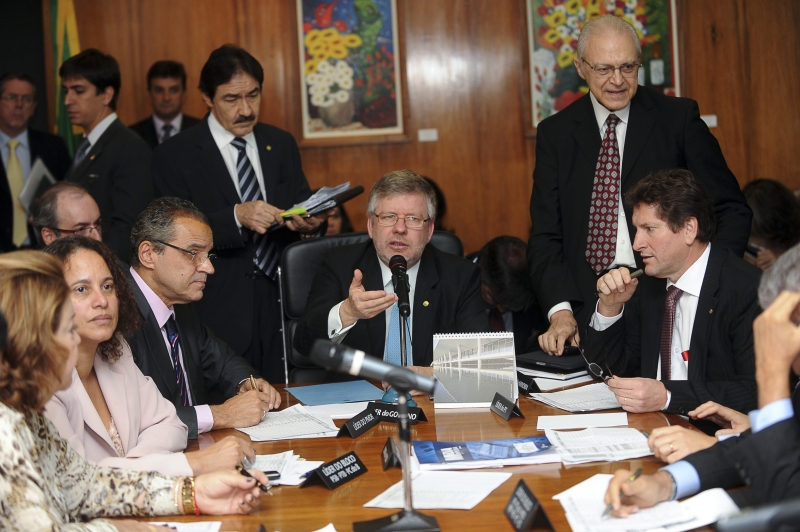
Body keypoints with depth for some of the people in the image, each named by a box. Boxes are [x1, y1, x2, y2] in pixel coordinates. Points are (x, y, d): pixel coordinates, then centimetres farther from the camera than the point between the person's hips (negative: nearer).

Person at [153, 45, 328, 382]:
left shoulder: (281, 145, 12)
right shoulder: (174, 157, -2)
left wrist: (309, 221, -11)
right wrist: (236, 216, -25)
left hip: (280, 304, 4)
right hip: (219, 313, -3)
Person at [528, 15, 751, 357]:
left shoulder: (679, 118, 4)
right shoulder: (555, 133, 9)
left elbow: (731, 211, 5)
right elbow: (546, 235, 5)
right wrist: (561, 311, -10)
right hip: (586, 309, 1)